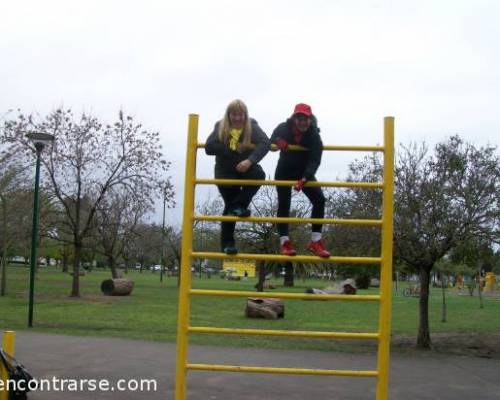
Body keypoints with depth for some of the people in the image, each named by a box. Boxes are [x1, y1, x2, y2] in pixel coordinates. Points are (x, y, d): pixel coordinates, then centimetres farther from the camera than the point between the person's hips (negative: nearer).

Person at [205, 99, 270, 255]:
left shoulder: (252, 126, -8)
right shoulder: (220, 127, -6)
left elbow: (265, 143, -24)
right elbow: (209, 147, -17)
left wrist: (250, 160, -38)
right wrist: (233, 149, -24)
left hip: (245, 168, 0)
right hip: (226, 172, 0)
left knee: (258, 174, -32)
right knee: (229, 205, -2)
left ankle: (239, 205, -18)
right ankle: (227, 243, 10)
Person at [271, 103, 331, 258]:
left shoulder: (314, 136, -19)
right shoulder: (283, 129, -16)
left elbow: (315, 161, -28)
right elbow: (271, 141, 4)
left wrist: (304, 179, -44)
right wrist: (278, 142, -22)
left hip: (305, 173, 0)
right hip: (284, 172, 0)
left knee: (319, 199, -16)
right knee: (284, 204, -8)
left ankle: (315, 241, -12)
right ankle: (284, 242, -1)